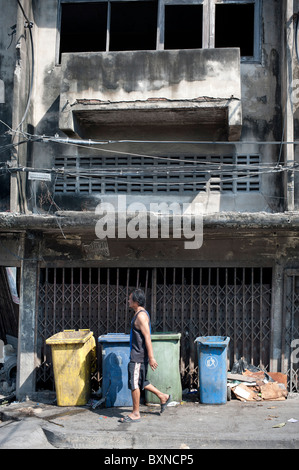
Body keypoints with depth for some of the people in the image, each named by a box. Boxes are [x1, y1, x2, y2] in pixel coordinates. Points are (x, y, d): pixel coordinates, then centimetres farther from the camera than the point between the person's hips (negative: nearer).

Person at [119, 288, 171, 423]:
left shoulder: (141, 316, -19)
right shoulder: (140, 313, 13)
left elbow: (147, 337, -22)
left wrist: (151, 357, -23)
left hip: (139, 356, -10)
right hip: (138, 355, 10)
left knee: (134, 384, -1)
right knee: (141, 382, 19)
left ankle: (135, 414, 9)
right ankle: (163, 397, 28)